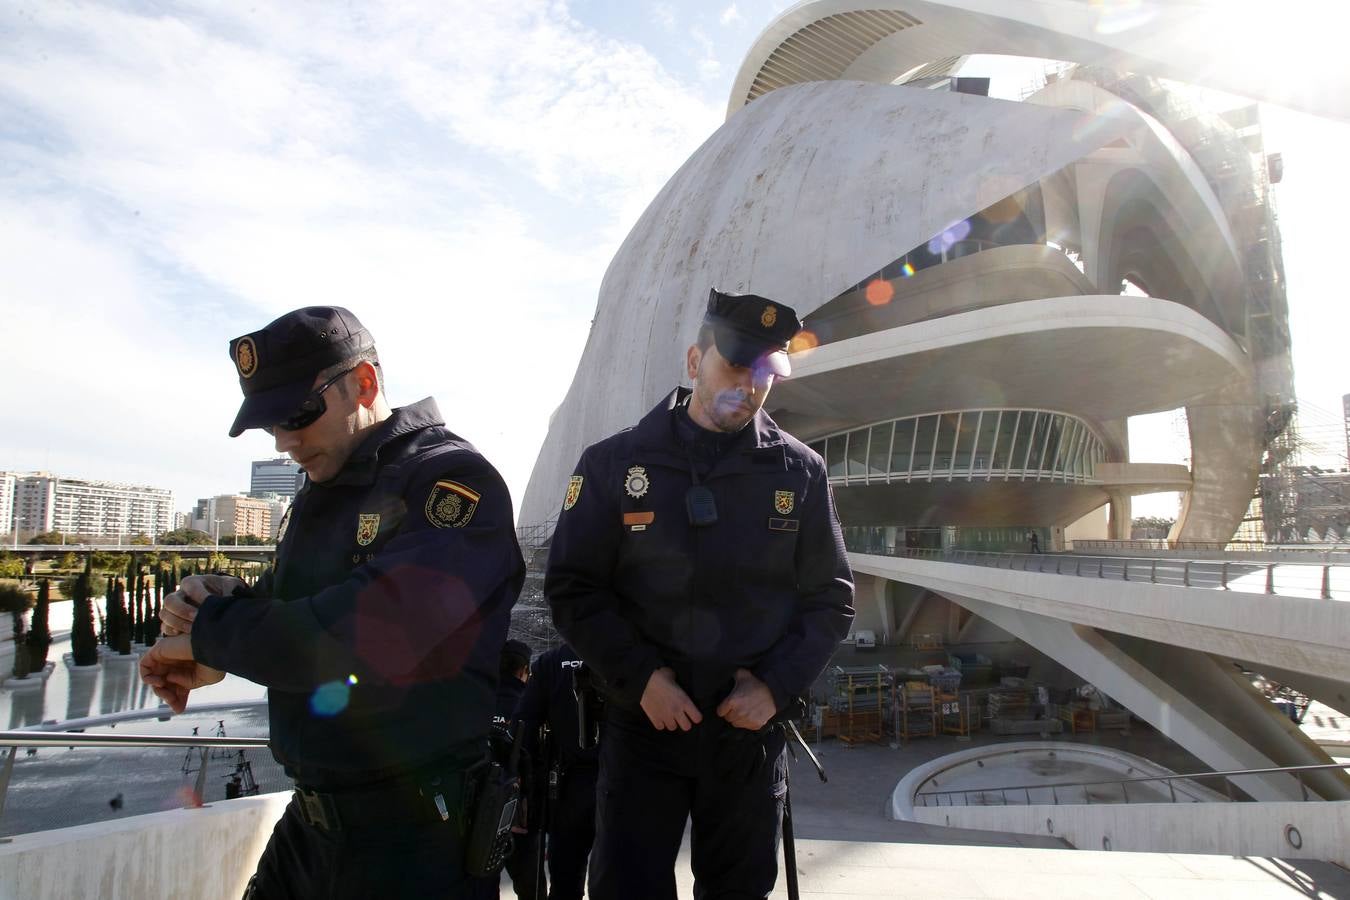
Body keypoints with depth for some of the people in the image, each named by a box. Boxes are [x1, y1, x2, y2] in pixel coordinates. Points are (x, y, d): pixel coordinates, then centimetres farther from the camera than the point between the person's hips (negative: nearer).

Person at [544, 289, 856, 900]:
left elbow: (831, 598, 4)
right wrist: (640, 678, -14)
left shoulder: (800, 473, 0)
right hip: (641, 725, -1)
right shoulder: (614, 464, -4)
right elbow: (572, 588, -4)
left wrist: (776, 686, -9)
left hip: (751, 730, 2)